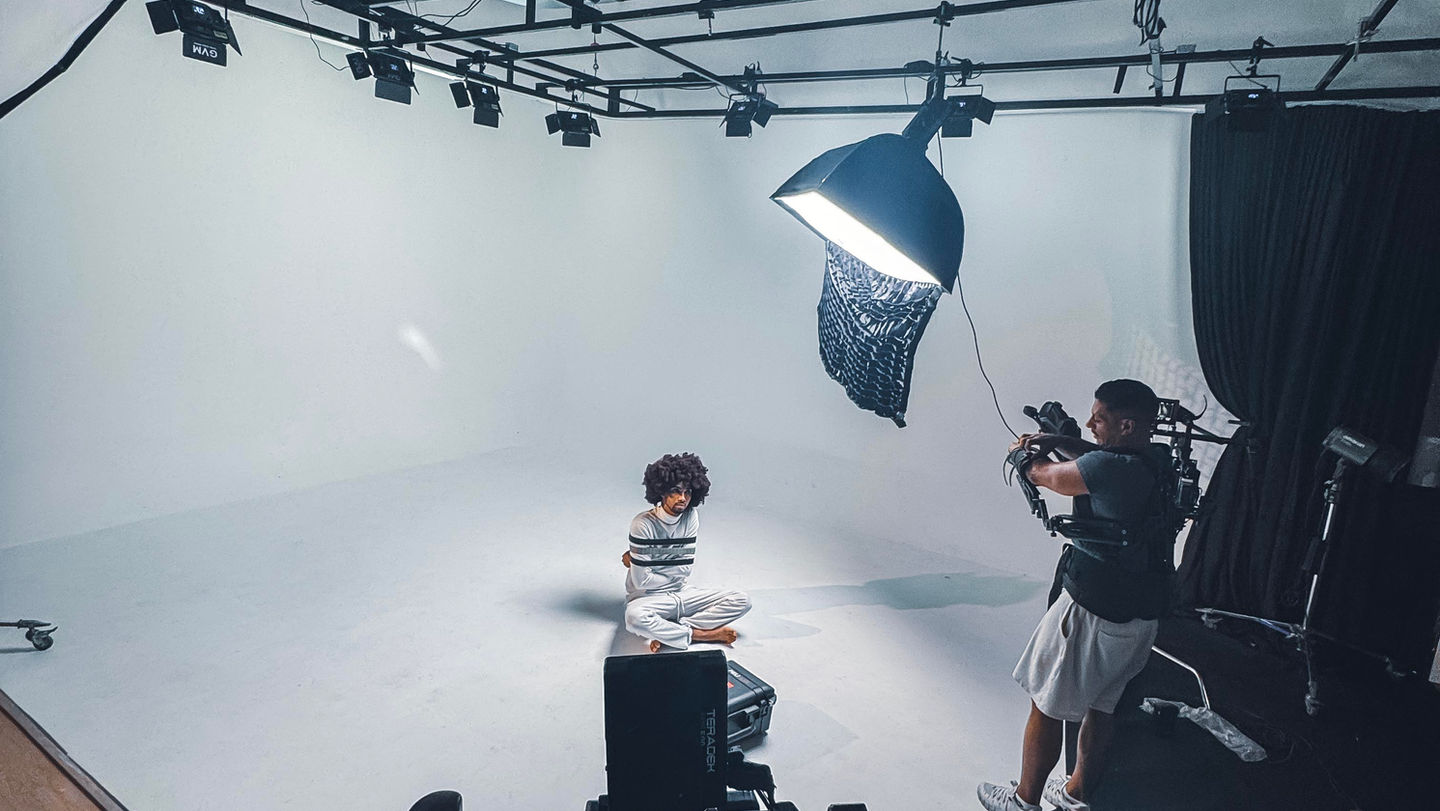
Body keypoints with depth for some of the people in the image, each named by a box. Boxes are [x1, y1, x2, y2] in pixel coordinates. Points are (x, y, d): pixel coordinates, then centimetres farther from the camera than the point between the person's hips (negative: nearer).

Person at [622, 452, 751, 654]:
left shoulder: (691, 517, -2)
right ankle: (700, 634, -18)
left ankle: (666, 632, -20)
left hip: (682, 594, 6)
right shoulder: (643, 524, -17)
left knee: (742, 601, -10)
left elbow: (685, 568, -6)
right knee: (635, 617, -40)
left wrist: (637, 561, -7)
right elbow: (642, 581, -18)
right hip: (648, 597, -5)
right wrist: (674, 577, -3)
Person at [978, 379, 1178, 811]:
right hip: (1143, 614, 8)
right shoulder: (1160, 459, -2)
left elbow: (1044, 475, -8)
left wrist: (1024, 454, 13)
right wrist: (1057, 441, 8)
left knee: (1046, 705, 10)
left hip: (1093, 614, -8)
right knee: (1101, 704, 23)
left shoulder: (1110, 468, -26)